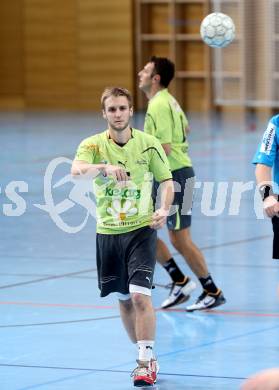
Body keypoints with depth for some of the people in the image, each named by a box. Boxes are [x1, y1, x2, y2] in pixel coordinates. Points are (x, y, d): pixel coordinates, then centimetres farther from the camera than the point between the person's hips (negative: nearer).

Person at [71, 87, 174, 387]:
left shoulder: (149, 144, -3)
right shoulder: (93, 145, -4)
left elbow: (166, 181, 2)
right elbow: (77, 170, -24)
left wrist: (164, 210, -18)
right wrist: (105, 167, -44)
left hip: (141, 229, -2)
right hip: (108, 232, 2)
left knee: (140, 295, -15)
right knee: (123, 298, 12)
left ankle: (146, 362, -10)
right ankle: (145, 357, 28)